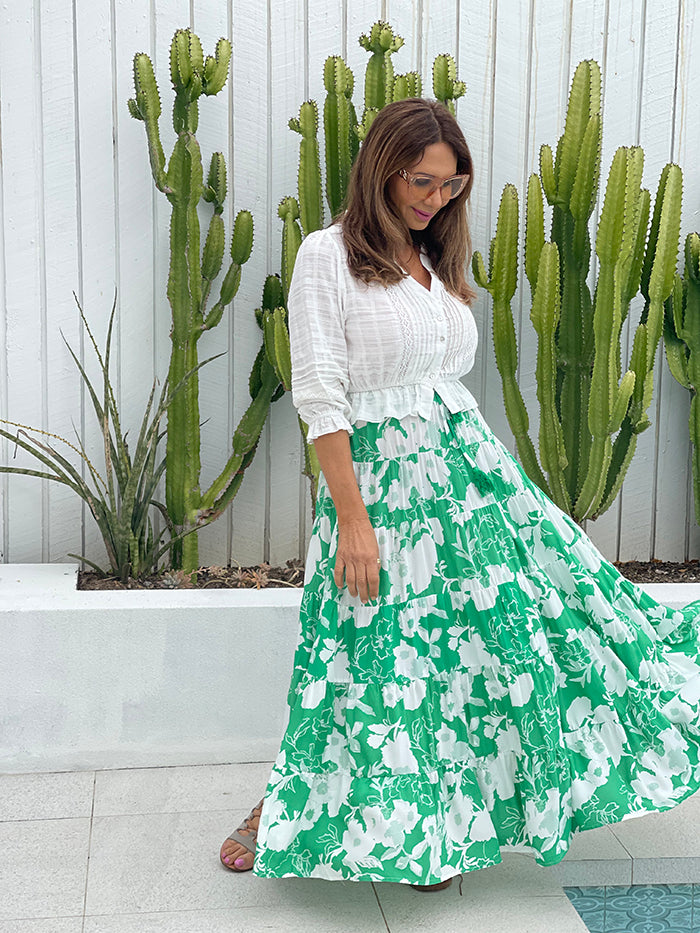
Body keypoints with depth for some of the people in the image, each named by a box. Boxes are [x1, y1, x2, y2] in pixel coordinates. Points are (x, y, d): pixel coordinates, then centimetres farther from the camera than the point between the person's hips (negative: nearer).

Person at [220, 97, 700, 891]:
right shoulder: (328, 255, -7)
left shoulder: (435, 262, 15)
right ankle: (282, 808, 23)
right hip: (381, 481, -7)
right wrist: (353, 519, -17)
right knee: (380, 656, -1)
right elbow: (319, 397, -13)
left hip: (471, 468, 7)